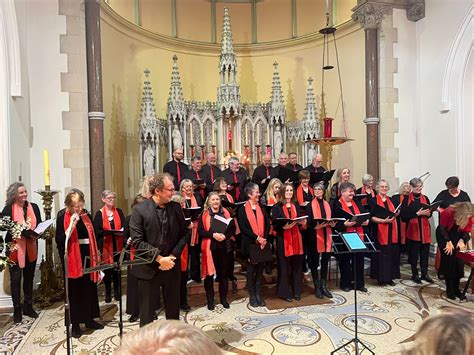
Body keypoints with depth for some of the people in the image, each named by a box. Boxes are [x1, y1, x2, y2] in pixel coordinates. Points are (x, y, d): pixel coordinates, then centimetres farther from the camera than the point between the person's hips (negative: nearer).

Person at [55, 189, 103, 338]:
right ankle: (75, 324, 19)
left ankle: (89, 319, 29)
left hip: (87, 257, 4)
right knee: (74, 291, 6)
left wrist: (96, 255, 12)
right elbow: (59, 241, -15)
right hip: (72, 259, -4)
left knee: (89, 289, 13)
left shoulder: (86, 215, 5)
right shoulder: (62, 217, -9)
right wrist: (71, 226, -27)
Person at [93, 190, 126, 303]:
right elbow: (97, 231, -9)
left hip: (117, 245, 2)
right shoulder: (99, 214, -3)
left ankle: (116, 291, 23)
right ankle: (108, 293, 19)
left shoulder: (119, 212, 5)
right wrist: (109, 232, -23)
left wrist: (122, 232, -20)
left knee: (116, 268, 9)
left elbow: (124, 226, 0)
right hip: (105, 246, -2)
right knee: (106, 269, 5)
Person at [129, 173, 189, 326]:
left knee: (173, 309, 17)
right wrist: (159, 258, -18)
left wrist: (173, 256, -7)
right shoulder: (139, 210, -11)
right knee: (147, 311, 10)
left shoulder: (176, 207, 1)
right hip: (148, 267, -3)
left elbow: (184, 233, 5)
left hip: (171, 265, 4)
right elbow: (137, 240, -14)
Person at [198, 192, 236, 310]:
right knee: (209, 274, 3)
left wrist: (225, 235, -13)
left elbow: (233, 228, 5)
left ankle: (223, 298, 23)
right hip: (209, 247, -2)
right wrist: (213, 235, -18)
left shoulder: (226, 213, 7)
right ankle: (210, 300, 16)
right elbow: (200, 231, -5)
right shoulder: (204, 215, 1)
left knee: (223, 273, 9)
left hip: (224, 247, 2)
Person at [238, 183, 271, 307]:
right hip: (250, 244, -4)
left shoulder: (261, 208, 10)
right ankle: (252, 296, 15)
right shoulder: (243, 209, -4)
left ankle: (259, 295, 18)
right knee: (251, 270, 5)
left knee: (260, 270, 9)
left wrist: (264, 238, -8)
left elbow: (267, 224, 6)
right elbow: (244, 228, -10)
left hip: (262, 243, 4)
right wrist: (257, 238, -15)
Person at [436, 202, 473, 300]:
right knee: (448, 261, -7)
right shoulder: (448, 212, -29)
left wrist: (462, 241, -21)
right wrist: (448, 242, -19)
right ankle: (449, 289, 2)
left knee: (459, 262, -4)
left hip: (458, 237, 3)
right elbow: (442, 228, -15)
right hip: (444, 236, -3)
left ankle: (456, 289, 8)